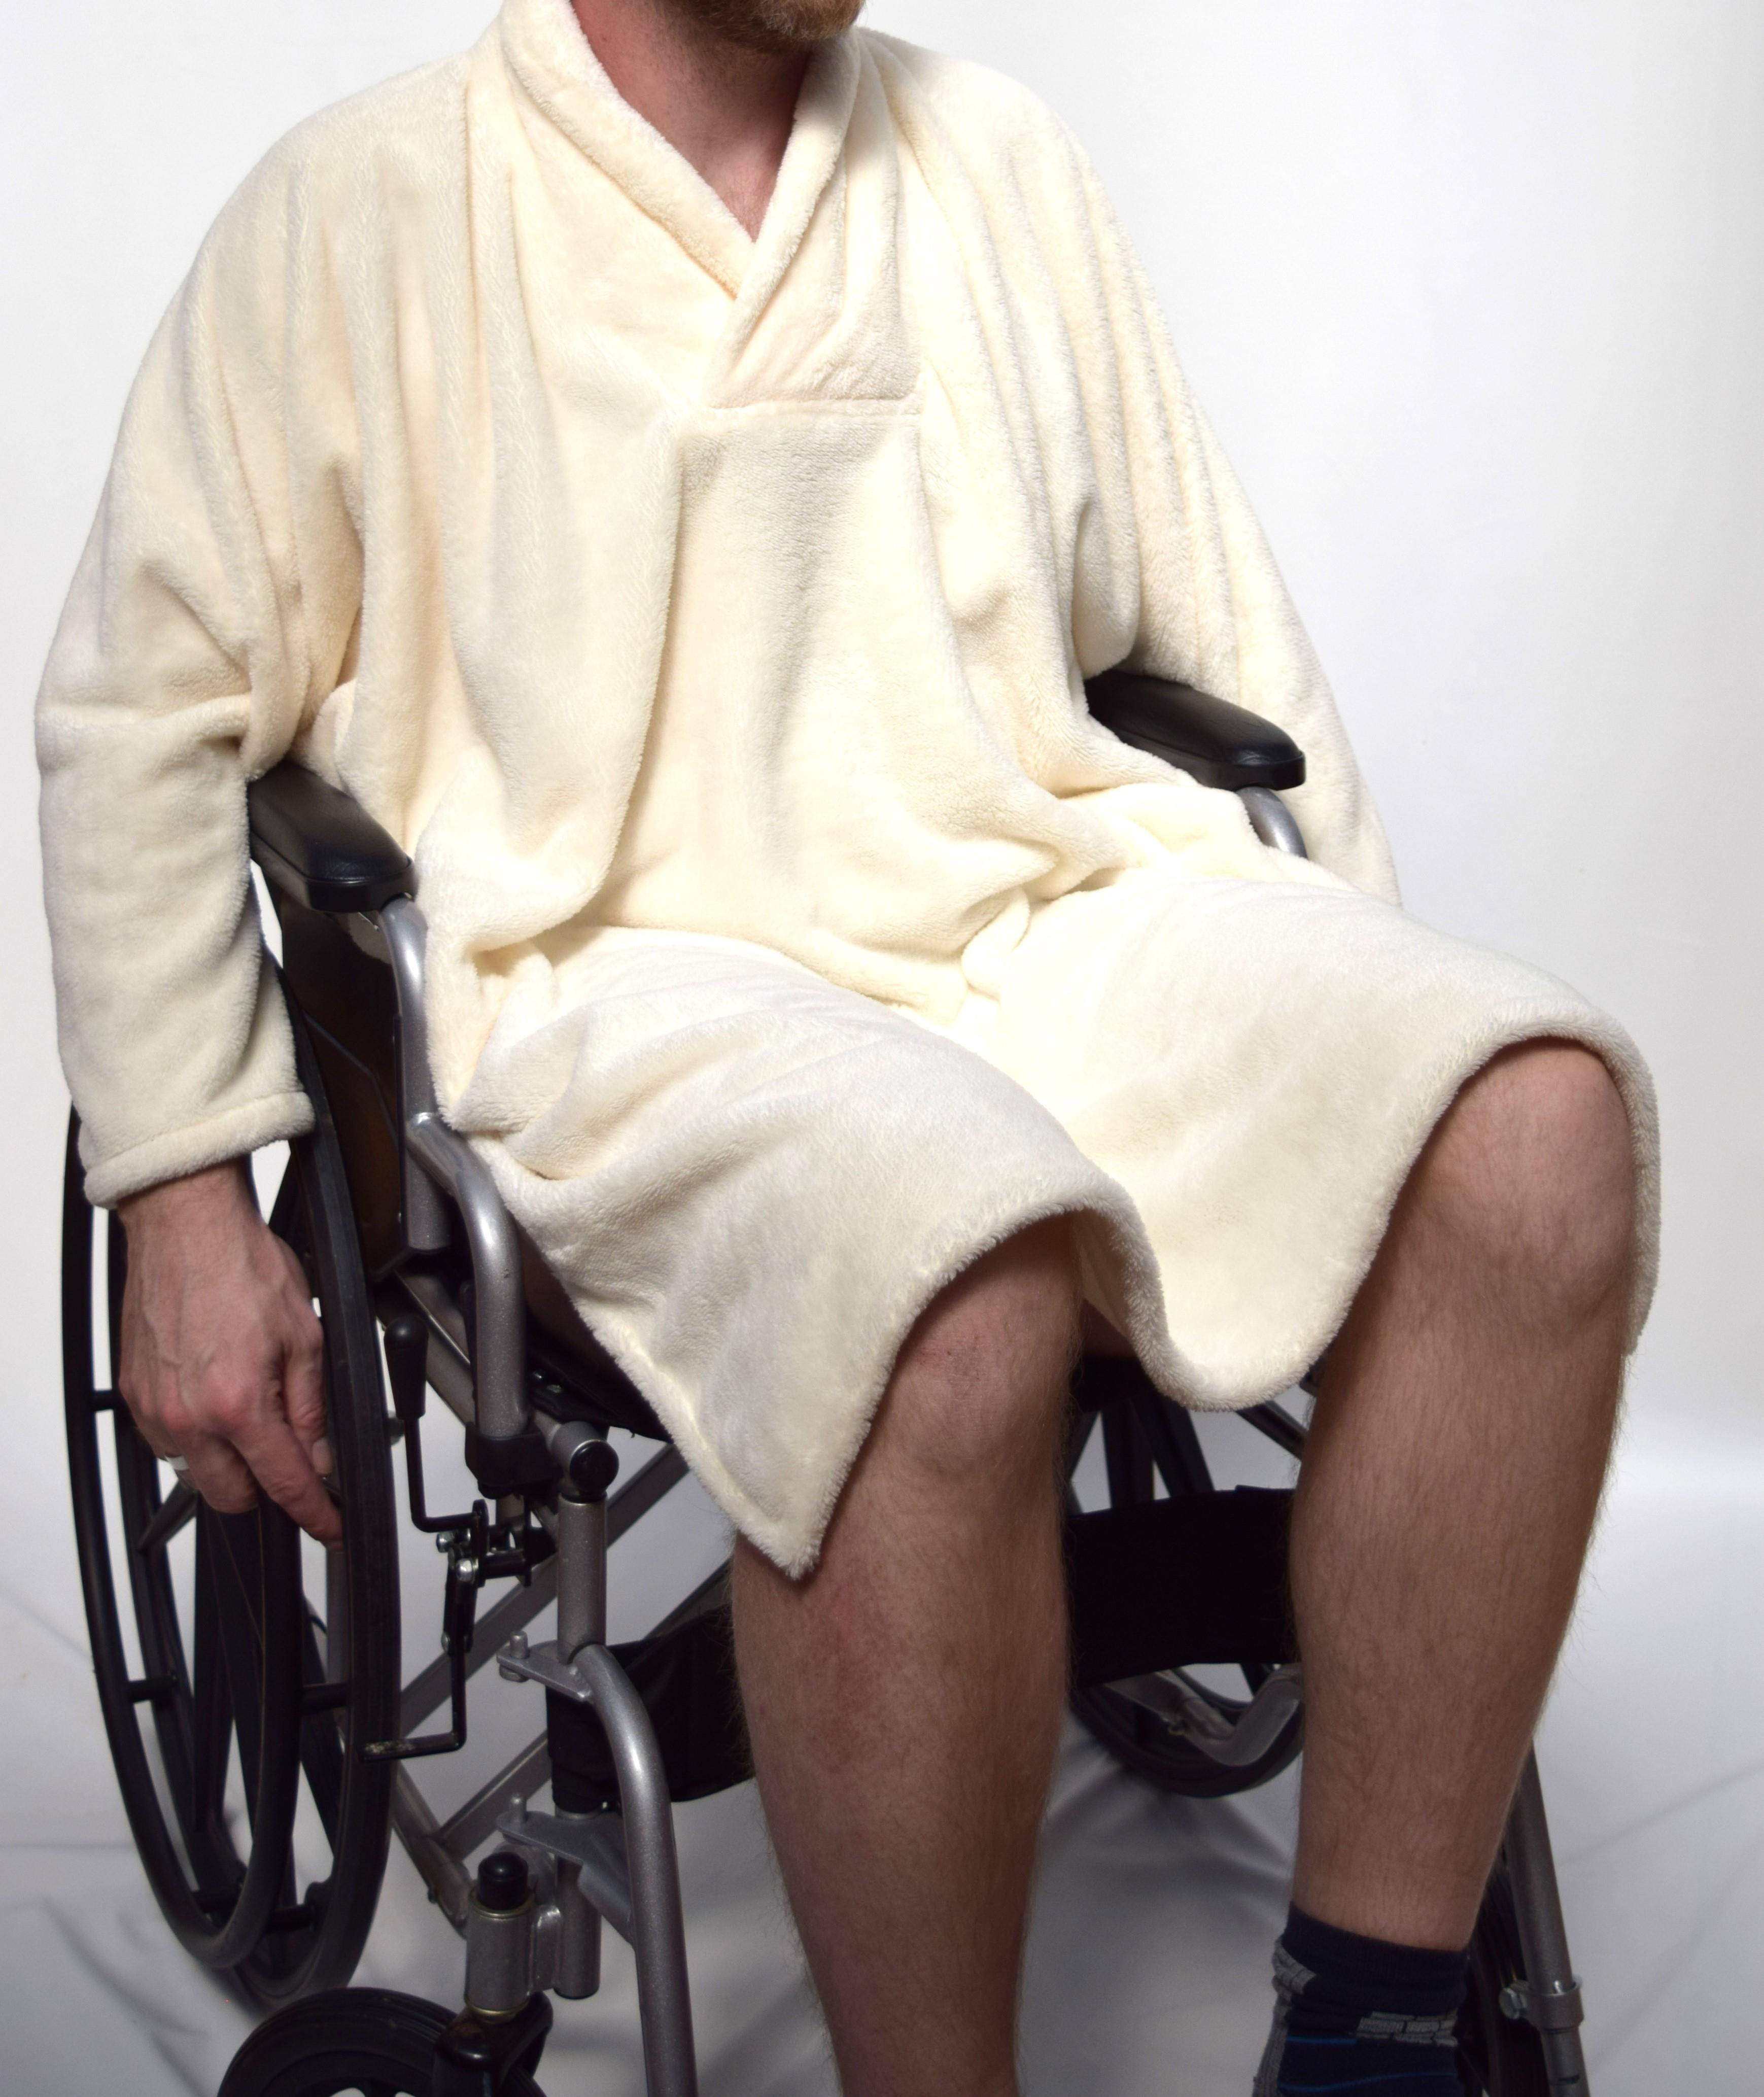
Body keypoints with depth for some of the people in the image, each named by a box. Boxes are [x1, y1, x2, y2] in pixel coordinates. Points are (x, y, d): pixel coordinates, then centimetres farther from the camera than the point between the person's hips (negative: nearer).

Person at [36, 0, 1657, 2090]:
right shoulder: (362, 204, 6)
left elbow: (1217, 623, 23)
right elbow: (143, 704, 6)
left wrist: (1368, 1031, 14)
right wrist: (186, 1210, 0)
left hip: (1061, 902, 5)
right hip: (639, 962, -4)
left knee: (1538, 1119, -25)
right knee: (954, 1297, -38)